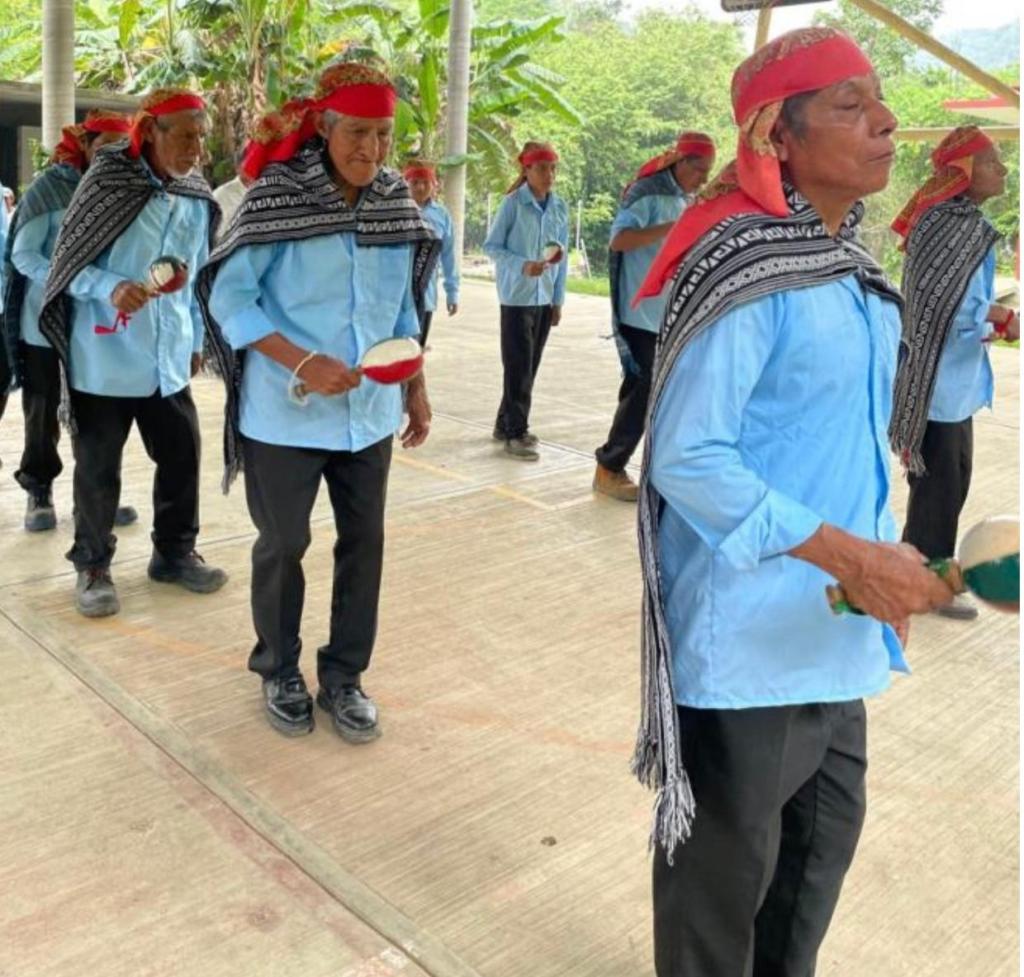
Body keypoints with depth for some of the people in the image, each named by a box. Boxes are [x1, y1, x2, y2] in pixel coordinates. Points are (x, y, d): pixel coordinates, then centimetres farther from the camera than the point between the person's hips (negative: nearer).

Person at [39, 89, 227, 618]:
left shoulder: (198, 198, 6)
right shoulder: (109, 180, -9)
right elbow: (69, 261, -7)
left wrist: (196, 340, 19)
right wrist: (112, 289, -25)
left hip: (168, 357, 5)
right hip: (105, 357, -5)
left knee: (182, 455, 10)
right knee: (97, 467, 5)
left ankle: (175, 552, 29)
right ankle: (92, 566, 22)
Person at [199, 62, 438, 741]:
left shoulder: (397, 203, 4)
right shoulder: (278, 194, -11)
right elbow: (228, 295, -12)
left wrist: (417, 390, 11)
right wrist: (301, 363, -23)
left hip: (370, 412, 5)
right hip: (285, 412, -4)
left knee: (365, 542, 10)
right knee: (284, 543, 10)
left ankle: (344, 674, 28)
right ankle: (280, 671, 31)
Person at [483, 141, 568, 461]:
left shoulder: (560, 207, 6)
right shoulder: (512, 203, -9)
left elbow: (562, 256, 11)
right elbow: (491, 246, -6)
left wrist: (558, 299, 10)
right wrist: (522, 266, -21)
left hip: (545, 297, 5)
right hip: (517, 296, -5)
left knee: (530, 365, 9)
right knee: (519, 366, -5)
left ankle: (506, 424, 22)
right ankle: (516, 433, 3)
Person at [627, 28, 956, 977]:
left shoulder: (848, 264, 9)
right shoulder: (743, 268, -17)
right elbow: (687, 459, -21)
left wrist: (885, 557, 8)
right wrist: (849, 555, -22)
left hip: (833, 624, 9)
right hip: (747, 630, -9)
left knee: (827, 826, 23)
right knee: (728, 856, 10)